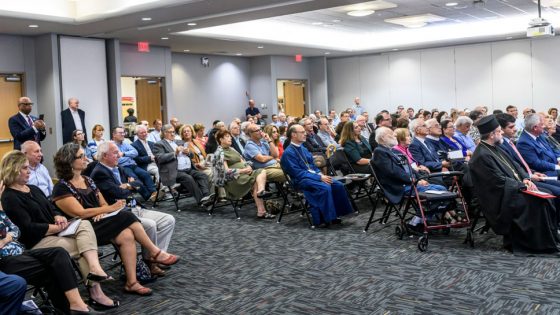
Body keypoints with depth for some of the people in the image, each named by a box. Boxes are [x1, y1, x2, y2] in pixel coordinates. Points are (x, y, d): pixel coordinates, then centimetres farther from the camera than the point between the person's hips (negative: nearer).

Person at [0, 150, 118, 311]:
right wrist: (57, 228, -16)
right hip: (35, 242, -8)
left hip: (53, 233, 8)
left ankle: (95, 268, -36)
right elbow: (28, 229, -19)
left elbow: (50, 208, 19)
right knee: (81, 246, -20)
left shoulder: (33, 189, 18)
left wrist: (58, 217, -6)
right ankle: (95, 291, -24)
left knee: (84, 224, -19)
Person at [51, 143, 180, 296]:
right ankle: (155, 253, -15)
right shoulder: (62, 188, -6)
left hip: (99, 221, 7)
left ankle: (131, 282, -25)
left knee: (127, 236, -25)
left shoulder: (87, 180, 17)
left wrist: (103, 212, -9)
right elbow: (80, 213, -14)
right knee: (126, 217, -26)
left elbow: (103, 204, 16)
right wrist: (110, 208, -14)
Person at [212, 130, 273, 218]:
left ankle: (261, 191, -42)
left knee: (262, 172, -17)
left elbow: (242, 161, 18)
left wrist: (248, 166, -5)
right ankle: (261, 211, -32)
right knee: (255, 183, -25)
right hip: (232, 179, -8)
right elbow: (226, 171, -15)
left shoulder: (232, 149, 21)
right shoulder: (220, 153, -5)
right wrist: (242, 170, -17)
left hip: (244, 173, 8)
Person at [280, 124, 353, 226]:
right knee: (325, 188, -32)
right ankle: (328, 219, -24)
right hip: (301, 180, -8)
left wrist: (321, 174, 0)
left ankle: (336, 214, -5)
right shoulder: (288, 153, -11)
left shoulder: (303, 149, 17)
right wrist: (319, 178, -20)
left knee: (338, 185, -10)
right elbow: (298, 173, -17)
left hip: (313, 175, 8)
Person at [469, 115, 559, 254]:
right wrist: (523, 185, -14)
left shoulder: (494, 148, 12)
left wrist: (525, 178, -1)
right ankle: (542, 243, -9)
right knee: (536, 201, -22)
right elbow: (499, 181, -21)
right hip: (501, 197, -10)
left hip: (512, 189, 10)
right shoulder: (482, 155, -20)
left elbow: (513, 165, 17)